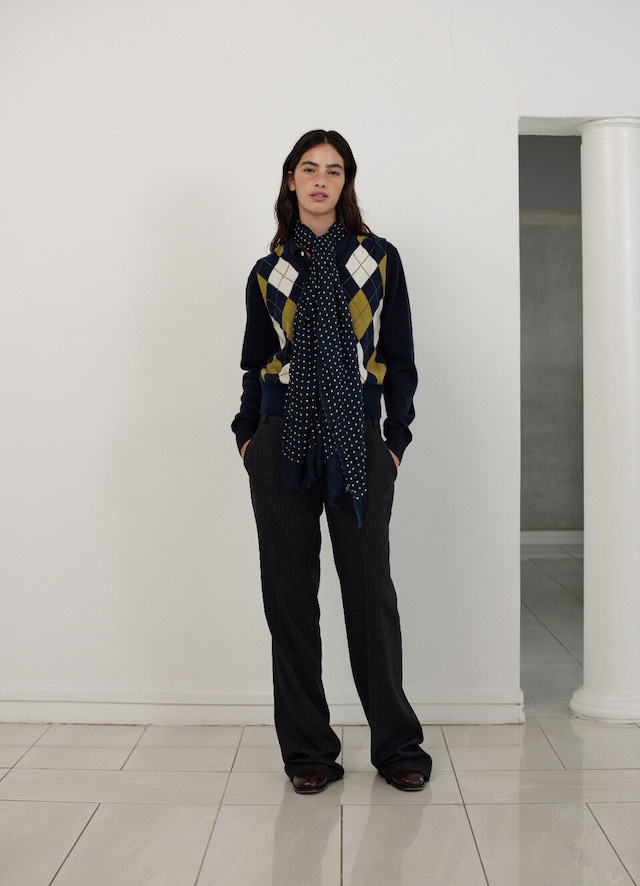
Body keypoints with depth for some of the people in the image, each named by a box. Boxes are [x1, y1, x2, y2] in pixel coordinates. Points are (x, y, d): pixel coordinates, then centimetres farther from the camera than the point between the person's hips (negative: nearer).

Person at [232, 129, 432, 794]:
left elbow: (399, 358, 8)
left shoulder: (379, 259, 9)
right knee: (288, 593, 1)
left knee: (370, 590, -3)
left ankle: (396, 745, 14)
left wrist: (397, 439, 0)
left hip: (361, 443, -1)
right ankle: (307, 750, 14)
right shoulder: (268, 272, 12)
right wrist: (246, 436, 3)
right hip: (282, 443, 2)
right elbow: (254, 364, 15)